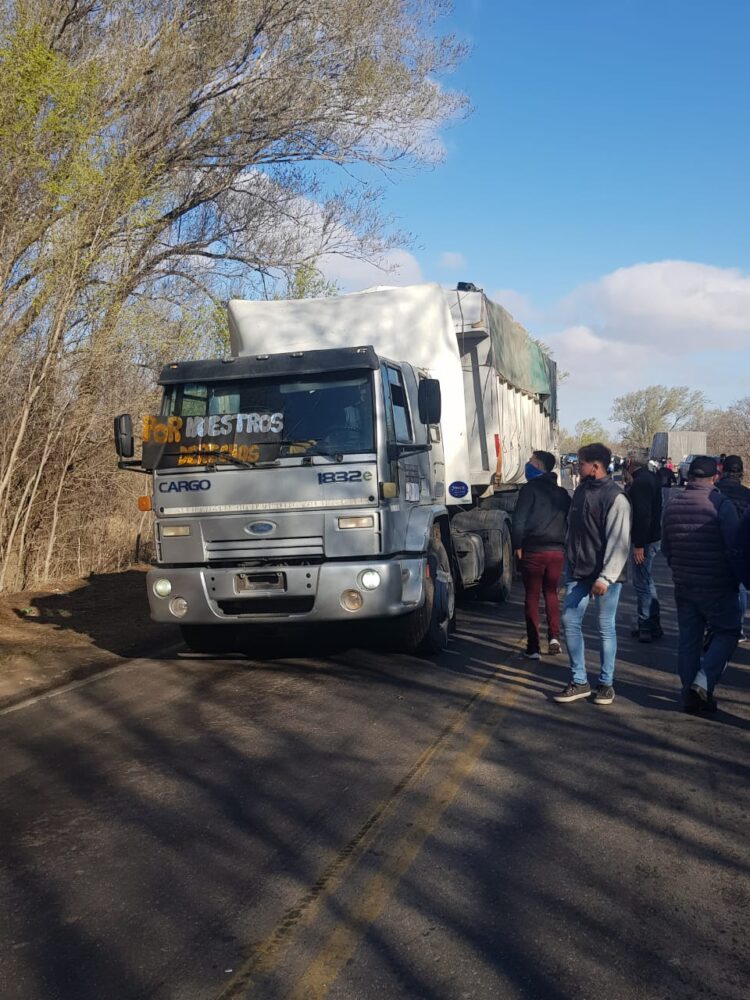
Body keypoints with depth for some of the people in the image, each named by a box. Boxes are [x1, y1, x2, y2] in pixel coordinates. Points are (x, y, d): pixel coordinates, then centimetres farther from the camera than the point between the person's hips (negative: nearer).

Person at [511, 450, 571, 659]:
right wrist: (564, 545, 16)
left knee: (532, 597, 3)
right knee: (551, 593, 19)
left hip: (533, 550, -5)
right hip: (557, 551, 5)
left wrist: (518, 546, -3)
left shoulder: (530, 488, -6)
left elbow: (518, 520, -13)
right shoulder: (562, 492, 12)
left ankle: (533, 647, 3)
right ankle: (554, 636, 4)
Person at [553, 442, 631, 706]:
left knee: (606, 628, 4)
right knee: (570, 621, 4)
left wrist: (606, 577, -22)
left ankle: (606, 683, 17)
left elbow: (619, 543, -17)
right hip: (578, 571, 7)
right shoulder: (581, 491, 9)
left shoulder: (615, 498, -13)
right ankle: (579, 681, 14)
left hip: (605, 575, -7)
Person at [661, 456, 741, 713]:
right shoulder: (721, 504, -14)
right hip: (717, 586, -5)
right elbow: (734, 547, -14)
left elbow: (666, 547, 13)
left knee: (688, 639, 12)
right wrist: (736, 578, 0)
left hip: (683, 585, 6)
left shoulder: (673, 505, 5)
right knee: (727, 632, 9)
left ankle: (690, 695, 16)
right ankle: (704, 682, -6)